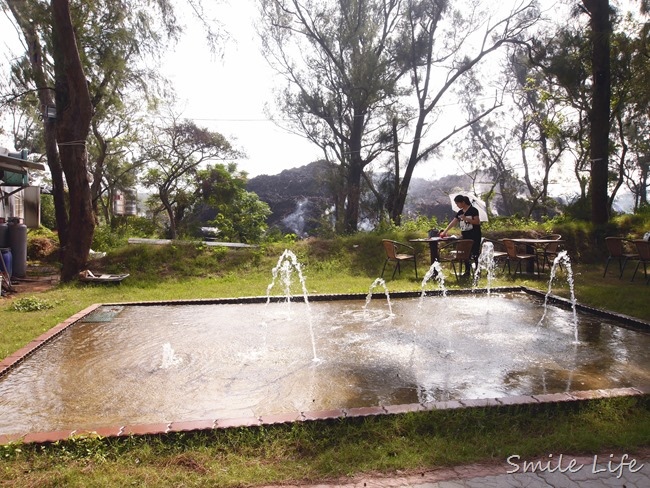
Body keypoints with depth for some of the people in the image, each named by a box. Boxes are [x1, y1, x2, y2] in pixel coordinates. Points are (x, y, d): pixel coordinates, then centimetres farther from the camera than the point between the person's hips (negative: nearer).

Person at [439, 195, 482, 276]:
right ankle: (467, 271, 16)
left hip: (474, 236, -6)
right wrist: (445, 231, 2)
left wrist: (465, 218, -20)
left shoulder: (473, 210, -8)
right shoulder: (460, 212, 10)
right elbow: (453, 222, 8)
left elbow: (477, 222, -13)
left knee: (475, 255, -6)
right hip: (465, 236, 7)